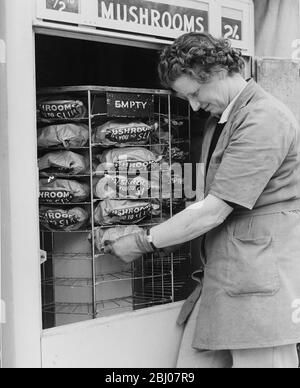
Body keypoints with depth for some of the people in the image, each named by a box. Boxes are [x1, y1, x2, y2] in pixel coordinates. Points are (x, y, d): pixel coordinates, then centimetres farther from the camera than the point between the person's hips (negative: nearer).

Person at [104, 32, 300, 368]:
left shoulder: (263, 121, -16)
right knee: (194, 358, 6)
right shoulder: (218, 119, 17)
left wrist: (143, 243, -8)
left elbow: (213, 211, -17)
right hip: (220, 277, 9)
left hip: (261, 275, -9)